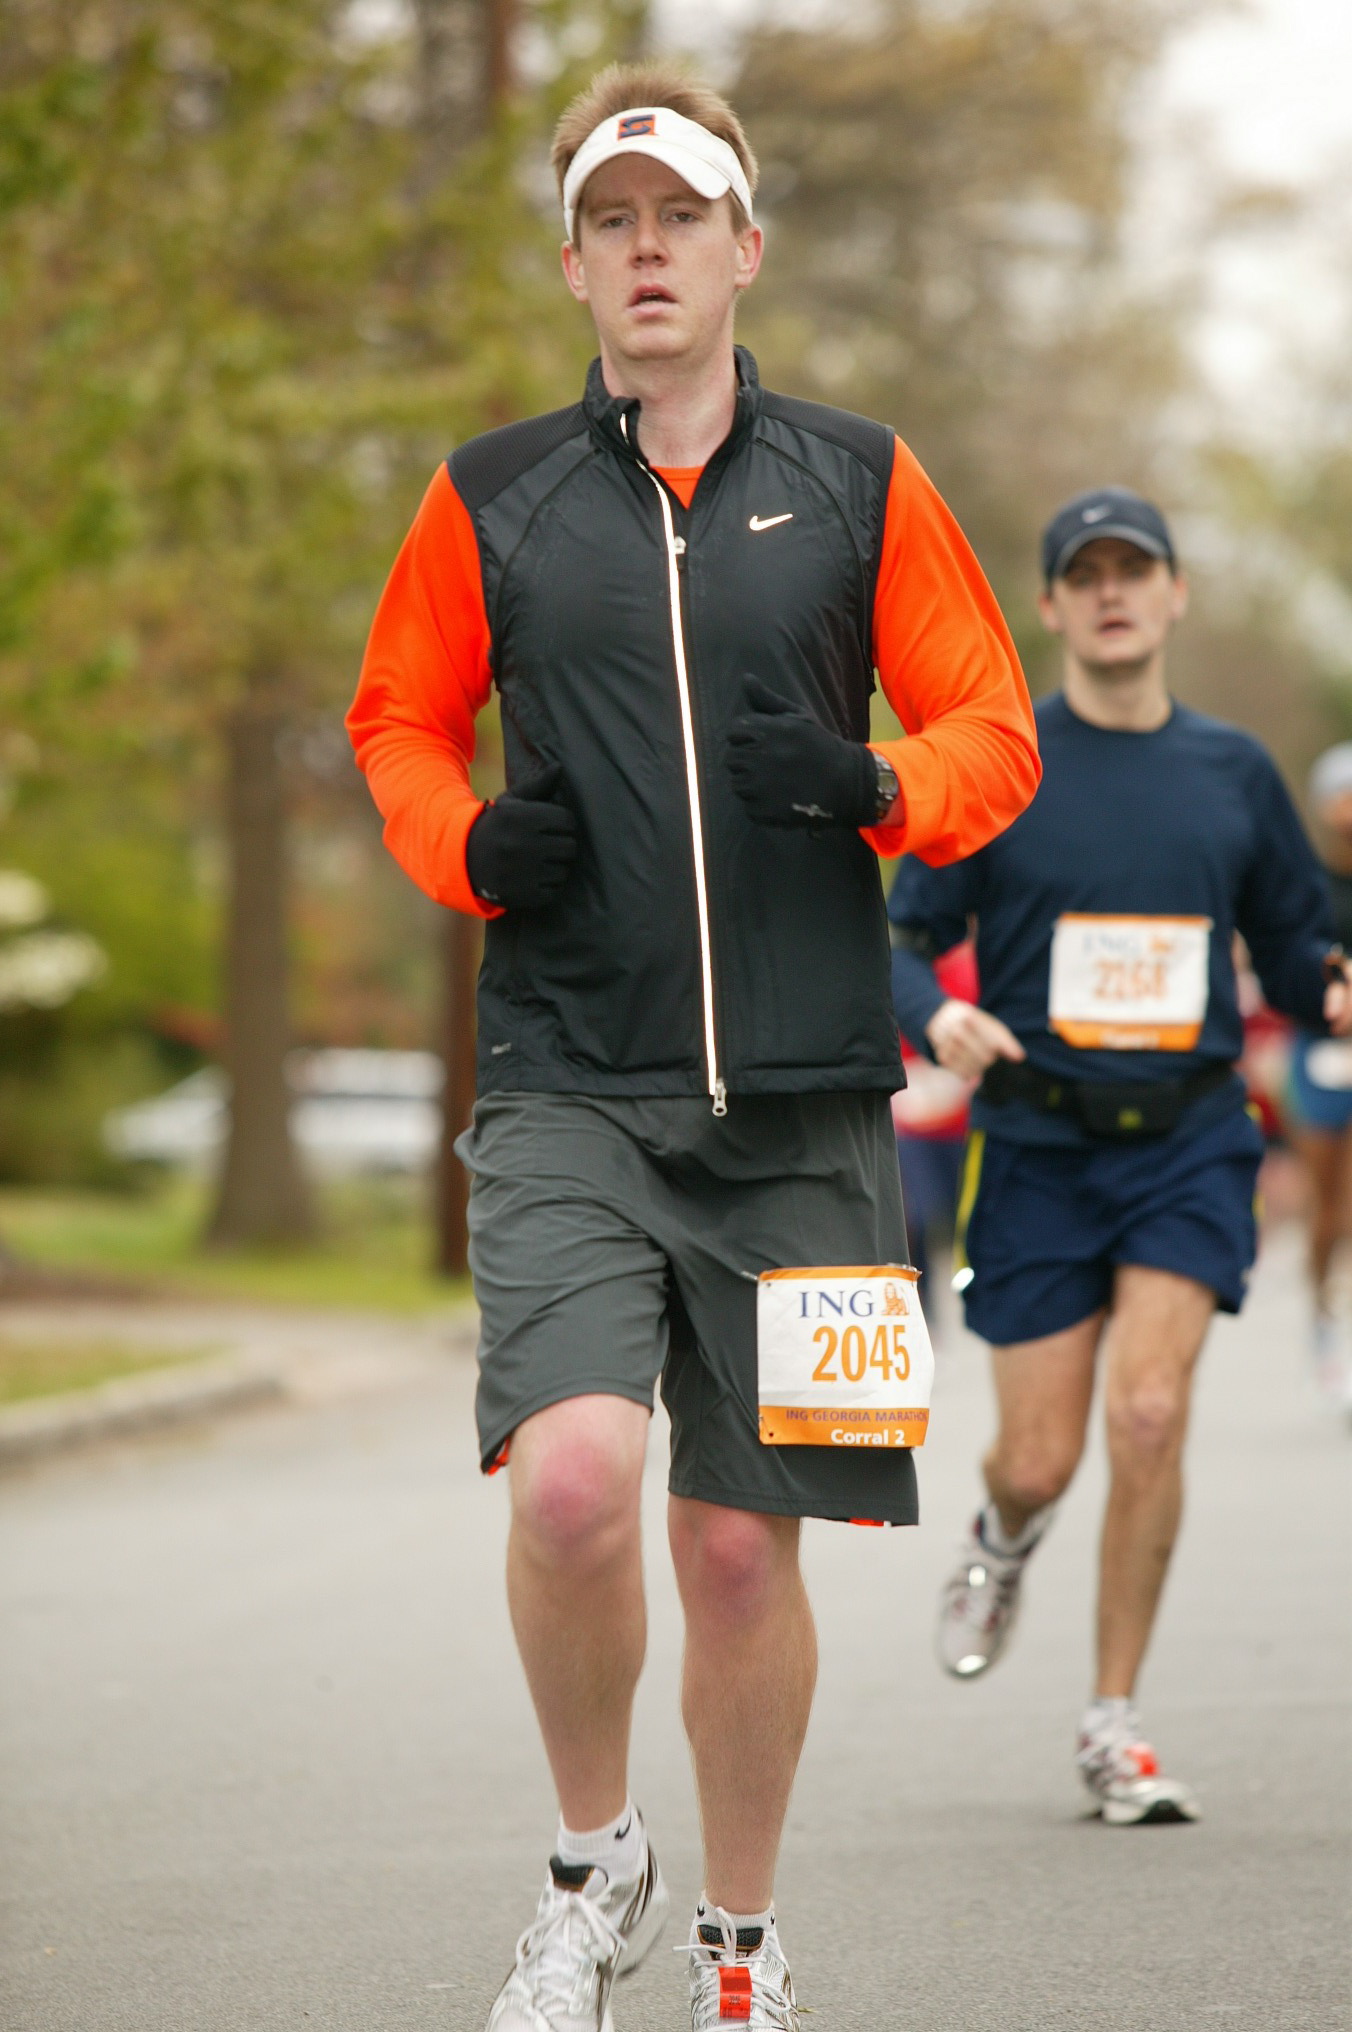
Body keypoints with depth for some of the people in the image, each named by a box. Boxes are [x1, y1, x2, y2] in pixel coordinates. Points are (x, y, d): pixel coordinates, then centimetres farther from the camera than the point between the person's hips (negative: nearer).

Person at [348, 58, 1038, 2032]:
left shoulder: (861, 485, 7)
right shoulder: (487, 501, 7)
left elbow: (997, 732, 10)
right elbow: (396, 720, 18)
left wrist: (880, 791, -12)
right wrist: (472, 848, -4)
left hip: (800, 1103, 1)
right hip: (568, 1090, -1)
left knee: (743, 1542, 4)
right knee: (572, 1475, -21)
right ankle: (593, 1865, 5)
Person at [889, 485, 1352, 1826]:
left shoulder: (1231, 772, 8)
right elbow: (900, 943, 1)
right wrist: (937, 1019, -21)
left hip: (1187, 1141, 1)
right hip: (1039, 1147, -1)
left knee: (1150, 1415, -16)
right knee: (1039, 1461, -1)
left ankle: (1114, 1727, -2)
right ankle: (1003, 1540, 39)